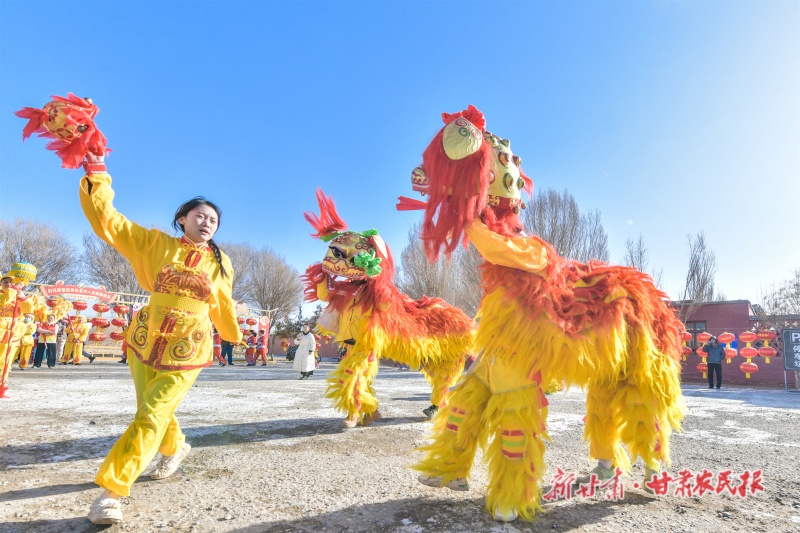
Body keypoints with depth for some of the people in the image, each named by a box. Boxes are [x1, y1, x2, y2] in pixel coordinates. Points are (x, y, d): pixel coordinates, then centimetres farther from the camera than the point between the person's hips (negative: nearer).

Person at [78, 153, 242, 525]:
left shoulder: (220, 264, 2)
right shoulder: (156, 243, 0)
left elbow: (222, 306, 17)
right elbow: (106, 220, -6)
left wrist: (234, 335, 28)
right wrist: (96, 172, -12)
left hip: (187, 353, -1)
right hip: (145, 344, 1)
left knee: (150, 418, -9)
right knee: (155, 410, 16)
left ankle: (111, 491, 3)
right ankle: (175, 447, 46)